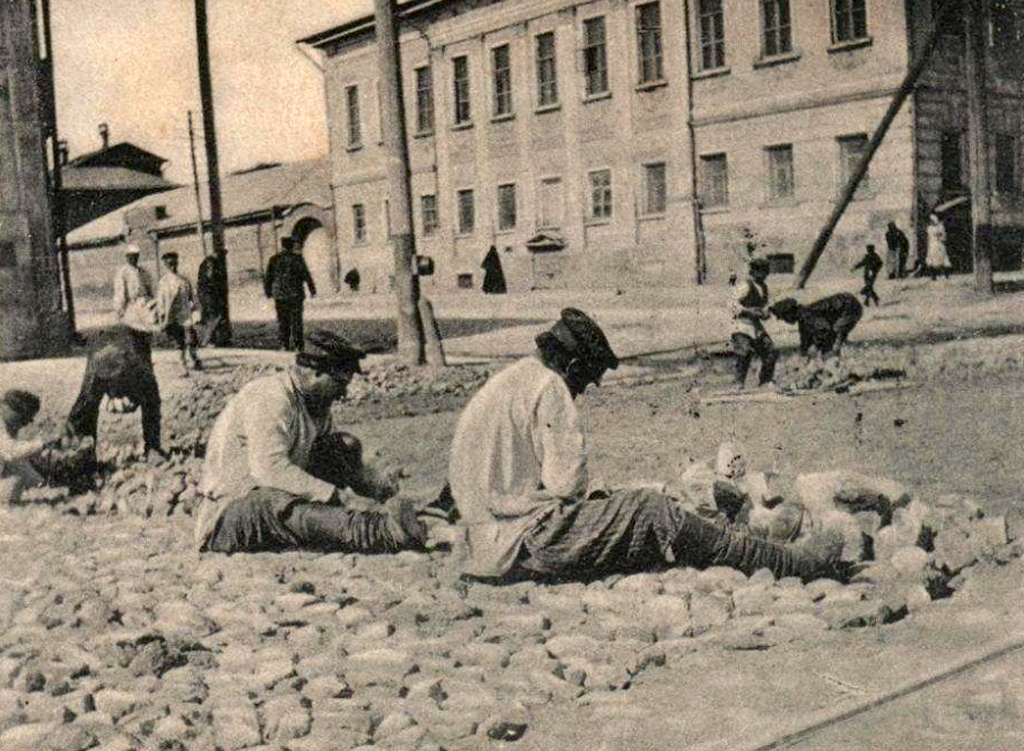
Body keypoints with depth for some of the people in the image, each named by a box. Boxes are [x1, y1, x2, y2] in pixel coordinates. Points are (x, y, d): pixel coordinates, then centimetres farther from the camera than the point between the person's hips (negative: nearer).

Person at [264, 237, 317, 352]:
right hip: (295, 295, -2)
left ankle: (285, 346, 7)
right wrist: (312, 291, 4)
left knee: (282, 321, 9)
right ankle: (297, 346, 3)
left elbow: (267, 277, 5)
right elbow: (307, 276, -4)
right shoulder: (297, 259, -5)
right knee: (296, 321, 5)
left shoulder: (274, 259, 2)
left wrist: (268, 292, 15)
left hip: (279, 295, 2)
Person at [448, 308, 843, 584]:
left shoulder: (505, 382, 20)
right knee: (650, 510, -8)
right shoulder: (548, 387, -10)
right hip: (529, 542, -10)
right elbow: (565, 481, -16)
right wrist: (587, 494, 6)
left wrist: (585, 494, 15)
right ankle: (788, 562, -3)